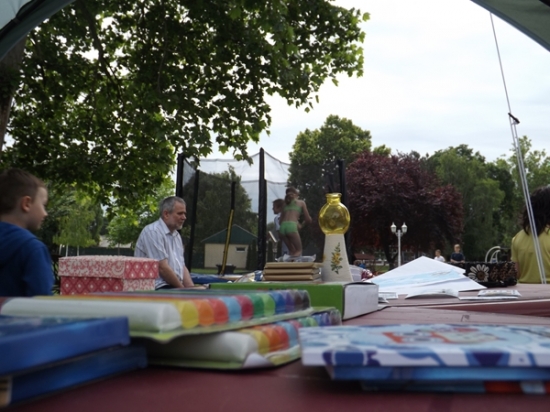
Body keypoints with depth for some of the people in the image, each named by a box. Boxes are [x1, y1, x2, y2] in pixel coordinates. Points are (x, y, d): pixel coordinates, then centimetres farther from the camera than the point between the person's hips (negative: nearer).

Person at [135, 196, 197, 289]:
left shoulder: (176, 235, 17)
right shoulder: (153, 232, -11)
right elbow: (162, 268, -16)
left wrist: (191, 288, -1)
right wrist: (183, 290, -9)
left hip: (175, 288, 9)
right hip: (157, 288, -9)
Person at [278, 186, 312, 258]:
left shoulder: (285, 204, 29)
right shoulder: (301, 202, 19)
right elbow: (308, 220, 19)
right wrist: (302, 224, 41)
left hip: (282, 228, 4)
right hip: (291, 227, -4)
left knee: (292, 251, 19)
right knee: (298, 251, 6)